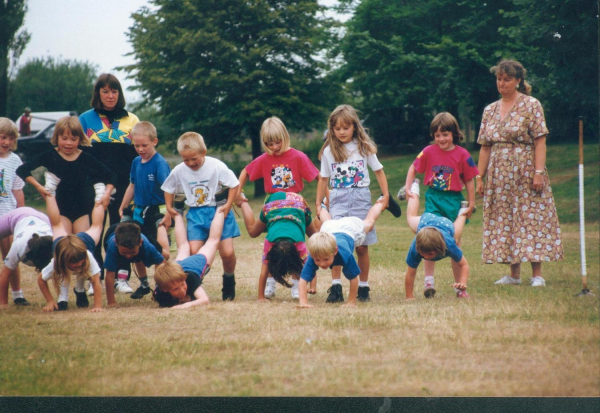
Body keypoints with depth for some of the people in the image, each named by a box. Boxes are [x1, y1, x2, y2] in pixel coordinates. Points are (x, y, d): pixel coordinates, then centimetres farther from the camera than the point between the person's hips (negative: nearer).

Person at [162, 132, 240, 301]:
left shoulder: (216, 166, -14)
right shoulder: (179, 171, -4)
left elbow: (234, 184, -6)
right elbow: (168, 188, 14)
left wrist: (228, 205, -13)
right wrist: (169, 208, 7)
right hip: (196, 215, 2)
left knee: (227, 252, -7)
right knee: (194, 252, -13)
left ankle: (229, 281, 20)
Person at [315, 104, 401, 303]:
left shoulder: (364, 148, 4)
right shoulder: (329, 151, 5)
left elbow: (378, 171, 9)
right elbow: (323, 179, 12)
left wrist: (386, 195, 2)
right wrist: (318, 203, 11)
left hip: (360, 198, 0)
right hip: (338, 199, 0)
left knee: (362, 246, 3)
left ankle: (363, 287, 14)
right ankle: (336, 287, -11)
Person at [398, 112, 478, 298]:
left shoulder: (462, 155, -6)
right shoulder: (429, 152, -2)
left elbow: (469, 180, 1)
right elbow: (413, 168, 12)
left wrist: (471, 204, 1)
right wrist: (407, 188, 1)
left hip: (454, 200, 0)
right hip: (433, 199, 0)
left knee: (455, 243, 7)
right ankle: (429, 281, 0)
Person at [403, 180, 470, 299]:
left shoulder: (449, 245, -48)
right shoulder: (414, 248, -48)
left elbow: (464, 264, -35)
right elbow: (410, 274, -39)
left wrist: (463, 284, -51)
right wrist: (409, 297, -39)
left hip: (446, 224, 0)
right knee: (411, 218, 34)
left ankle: (462, 212, 61)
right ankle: (414, 191, 60)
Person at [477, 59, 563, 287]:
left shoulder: (531, 105, -2)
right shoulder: (490, 110, 13)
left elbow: (540, 142, -8)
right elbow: (485, 147, 13)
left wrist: (538, 172, -16)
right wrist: (480, 177, 7)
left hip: (525, 174, -5)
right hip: (499, 176, 5)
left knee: (530, 219, -7)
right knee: (504, 222, 4)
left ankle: (537, 274, -5)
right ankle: (514, 274, 11)